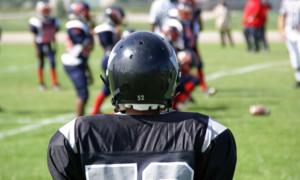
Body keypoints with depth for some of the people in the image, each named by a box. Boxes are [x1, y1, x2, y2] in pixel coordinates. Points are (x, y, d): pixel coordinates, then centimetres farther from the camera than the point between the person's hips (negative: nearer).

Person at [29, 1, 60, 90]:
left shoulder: (53, 22, 7)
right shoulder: (36, 22, -6)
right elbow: (35, 37, -5)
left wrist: (54, 46, 13)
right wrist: (36, 49, -8)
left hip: (49, 45, 3)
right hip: (40, 45, -3)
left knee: (53, 64, -5)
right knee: (41, 64, 5)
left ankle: (55, 83, 0)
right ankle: (41, 83, 19)